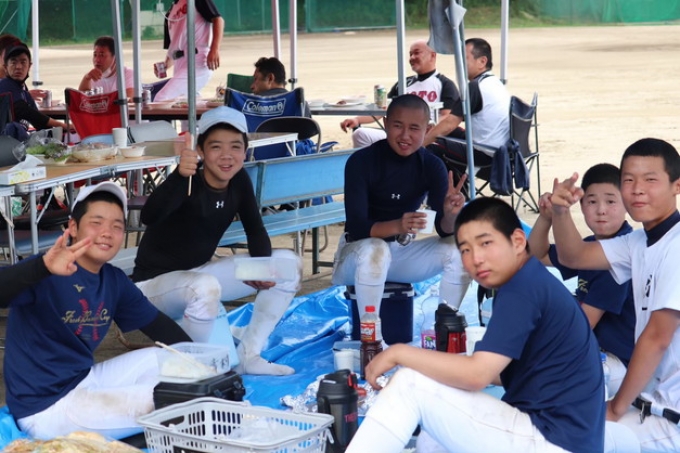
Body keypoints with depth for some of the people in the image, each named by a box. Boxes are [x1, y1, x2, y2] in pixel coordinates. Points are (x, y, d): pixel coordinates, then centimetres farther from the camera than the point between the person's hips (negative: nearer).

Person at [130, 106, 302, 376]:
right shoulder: (190, 183, -26)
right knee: (205, 287, -41)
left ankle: (248, 356, 5)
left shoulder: (239, 181, -6)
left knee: (288, 265, 0)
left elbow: (255, 230, 4)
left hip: (198, 271, 8)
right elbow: (149, 217, -44)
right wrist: (180, 175, -60)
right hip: (156, 282, -8)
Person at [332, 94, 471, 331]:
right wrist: (397, 226, -45)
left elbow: (445, 230, -15)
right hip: (359, 252, -4)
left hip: (402, 252, 4)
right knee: (375, 250, -37)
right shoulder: (361, 162, -20)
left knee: (457, 250, -18)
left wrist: (450, 213, -40)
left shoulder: (432, 166, -9)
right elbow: (356, 227, -26)